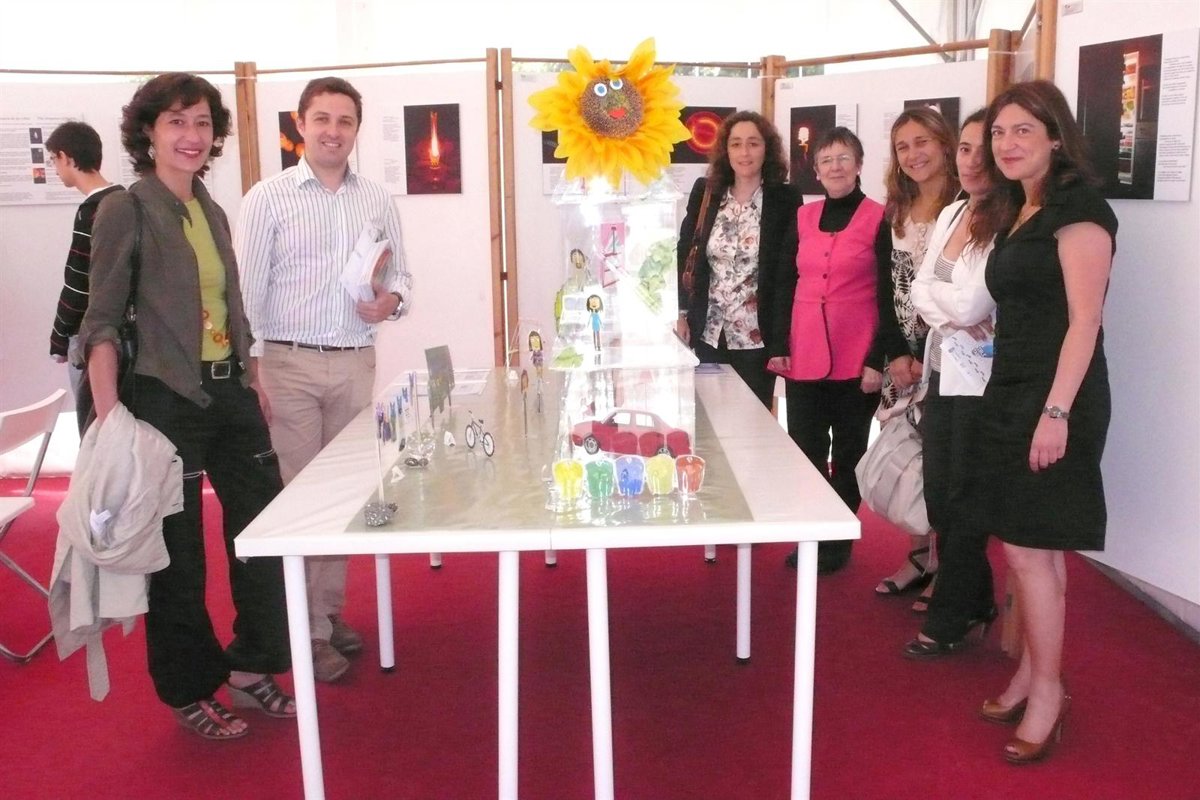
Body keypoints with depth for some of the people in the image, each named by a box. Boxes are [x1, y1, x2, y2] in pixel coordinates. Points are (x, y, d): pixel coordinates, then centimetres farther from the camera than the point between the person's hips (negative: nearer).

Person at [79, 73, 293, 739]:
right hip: (167, 400, -6)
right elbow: (101, 321, -10)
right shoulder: (126, 210, -7)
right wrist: (109, 420, -19)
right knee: (179, 556, 5)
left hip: (231, 394, 7)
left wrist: (254, 383, 14)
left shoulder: (213, 214, 12)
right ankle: (189, 691, 24)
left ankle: (251, 670, 28)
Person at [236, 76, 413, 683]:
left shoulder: (377, 201, 10)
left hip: (356, 363, 4)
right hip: (288, 364, -3)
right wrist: (251, 370, -10)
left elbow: (400, 273, 15)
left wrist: (392, 300, -8)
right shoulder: (268, 198, -1)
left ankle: (330, 611, 23)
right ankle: (306, 631, 9)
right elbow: (248, 290, -3)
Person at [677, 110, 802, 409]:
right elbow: (683, 253, 9)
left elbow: (794, 266, -4)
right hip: (708, 334, 3)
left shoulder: (786, 199, -4)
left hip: (759, 337, -2)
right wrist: (680, 312, 5)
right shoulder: (705, 192, 3)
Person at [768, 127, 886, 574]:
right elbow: (785, 287, 11)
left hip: (855, 360, -4)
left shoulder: (879, 219, -4)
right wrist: (779, 346, 3)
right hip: (804, 357, 4)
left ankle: (838, 542, 21)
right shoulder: (803, 218, 9)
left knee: (849, 453, 9)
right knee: (804, 451, 9)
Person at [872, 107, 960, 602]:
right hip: (902, 358, 6)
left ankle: (945, 568, 8)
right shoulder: (896, 214, 13)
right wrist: (895, 353, -1)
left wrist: (928, 356, -15)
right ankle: (920, 558, 21)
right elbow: (886, 291, 10)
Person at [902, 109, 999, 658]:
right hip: (942, 373, 8)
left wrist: (935, 293, -1)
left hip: (980, 380, -8)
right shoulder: (950, 214, 11)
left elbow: (969, 306, -19)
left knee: (964, 503, 4)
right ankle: (976, 603, 32)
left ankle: (949, 619, 20)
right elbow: (920, 290, 6)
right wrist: (952, 314, -12)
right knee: (938, 497, 14)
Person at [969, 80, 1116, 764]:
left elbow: (1084, 320, -17)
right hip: (1013, 392, 9)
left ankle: (1047, 691, 10)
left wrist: (1056, 412, -22)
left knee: (1029, 548, -5)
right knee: (1032, 547, 13)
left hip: (1055, 399, -9)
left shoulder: (1077, 208, -11)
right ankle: (1032, 675, 24)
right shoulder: (1015, 213, 15)